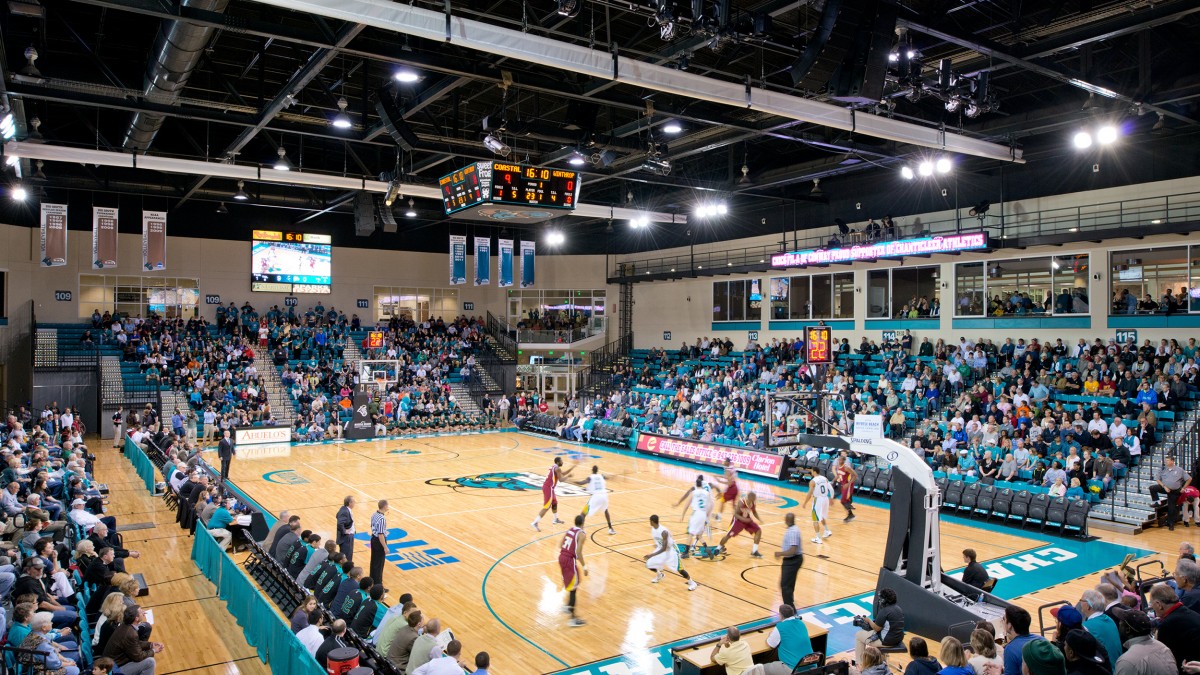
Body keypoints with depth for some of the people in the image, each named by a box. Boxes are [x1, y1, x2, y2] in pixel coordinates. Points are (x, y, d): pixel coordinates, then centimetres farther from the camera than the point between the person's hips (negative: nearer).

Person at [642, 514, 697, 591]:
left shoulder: (664, 532, -35)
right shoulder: (652, 528, -10)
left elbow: (664, 548, -35)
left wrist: (651, 555, -40)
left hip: (671, 550, -7)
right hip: (661, 548, 7)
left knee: (679, 569, -11)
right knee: (649, 564, 0)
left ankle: (692, 582, 11)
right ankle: (660, 575, 30)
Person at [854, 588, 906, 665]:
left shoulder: (884, 611, -23)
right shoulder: (898, 608, 3)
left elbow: (876, 628, -17)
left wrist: (869, 620, 1)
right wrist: (873, 621, 14)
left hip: (887, 641, -9)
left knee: (858, 635, 11)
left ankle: (859, 663, 17)